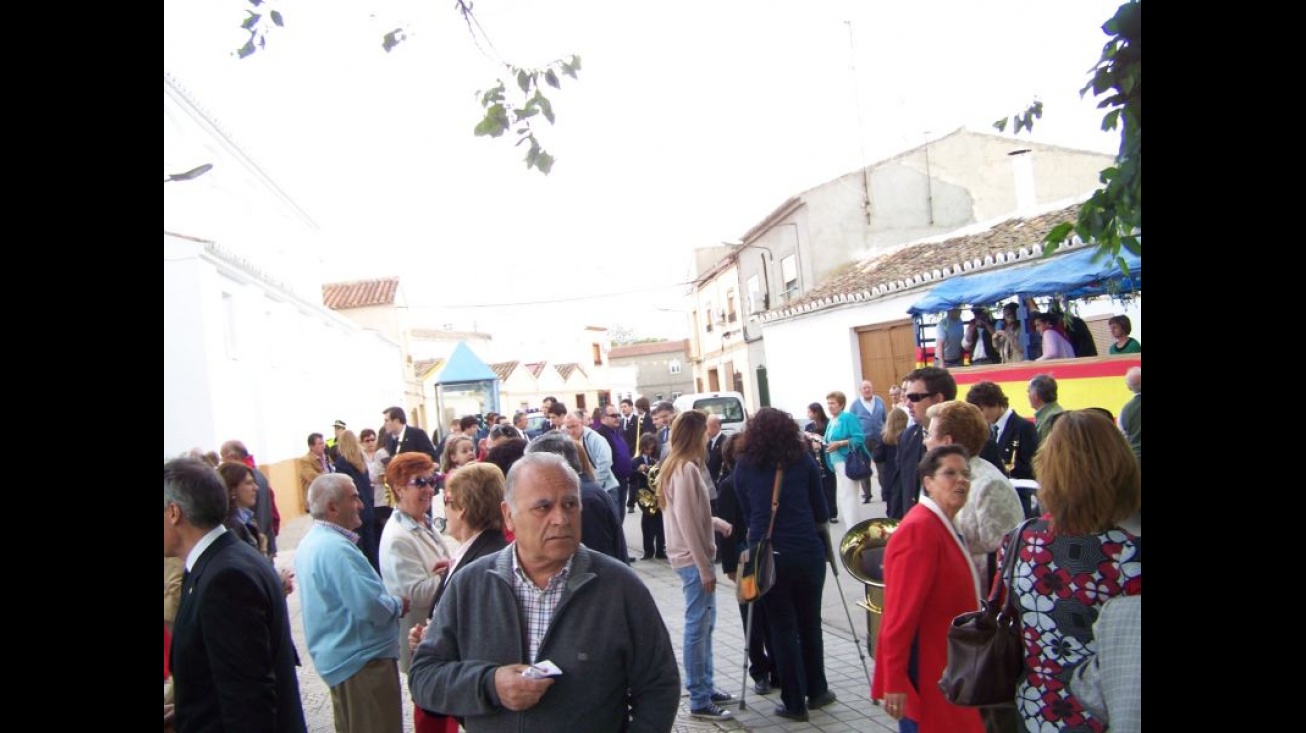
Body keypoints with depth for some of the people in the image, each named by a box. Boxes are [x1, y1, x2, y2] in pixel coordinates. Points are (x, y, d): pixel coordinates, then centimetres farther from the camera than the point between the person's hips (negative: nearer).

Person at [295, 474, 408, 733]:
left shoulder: (309, 543, 8)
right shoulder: (337, 548, -24)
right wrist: (399, 604, -9)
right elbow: (371, 607, -28)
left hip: (337, 656, 10)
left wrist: (390, 602, 11)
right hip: (363, 660, -10)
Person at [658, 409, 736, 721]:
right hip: (693, 559, -10)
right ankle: (699, 701, 7)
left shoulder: (678, 466, 11)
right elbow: (686, 522, -22)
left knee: (703, 624, 17)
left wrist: (716, 522, 12)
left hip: (694, 557, 10)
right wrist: (704, 568, -19)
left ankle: (706, 686, 28)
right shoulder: (686, 469, -19)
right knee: (698, 626, -2)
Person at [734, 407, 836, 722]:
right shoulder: (803, 460, 1)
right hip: (807, 550, 1)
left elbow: (746, 511, 11)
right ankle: (816, 691, 31)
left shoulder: (743, 466, 3)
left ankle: (794, 702, 15)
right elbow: (820, 509, 9)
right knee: (810, 623, 17)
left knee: (782, 628, 9)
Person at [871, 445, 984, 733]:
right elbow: (901, 612, -24)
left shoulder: (944, 526, 12)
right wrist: (894, 682, -24)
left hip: (944, 669, 10)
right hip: (926, 676, -10)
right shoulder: (919, 529, -20)